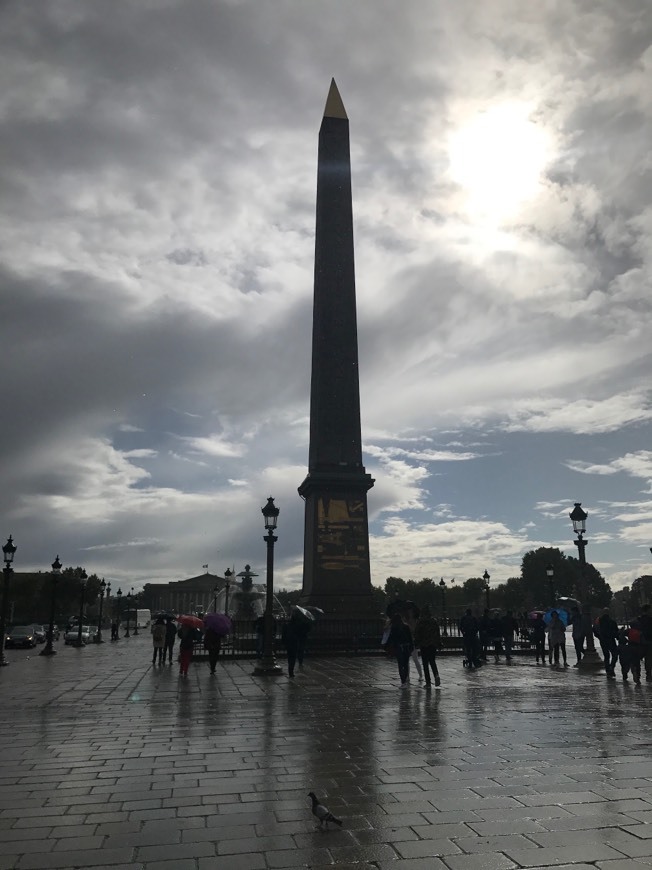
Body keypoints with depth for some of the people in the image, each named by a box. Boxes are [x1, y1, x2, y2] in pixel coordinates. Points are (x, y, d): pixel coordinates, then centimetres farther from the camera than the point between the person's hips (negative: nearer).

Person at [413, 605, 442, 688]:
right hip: (433, 644, 3)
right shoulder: (434, 620, 2)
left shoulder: (419, 621, -7)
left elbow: (416, 634, -6)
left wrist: (416, 644, 1)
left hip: (423, 644, -3)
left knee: (425, 664, 4)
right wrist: (439, 644, 12)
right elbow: (438, 633, 5)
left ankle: (428, 683, 1)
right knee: (432, 662, 17)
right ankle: (436, 675, -9)